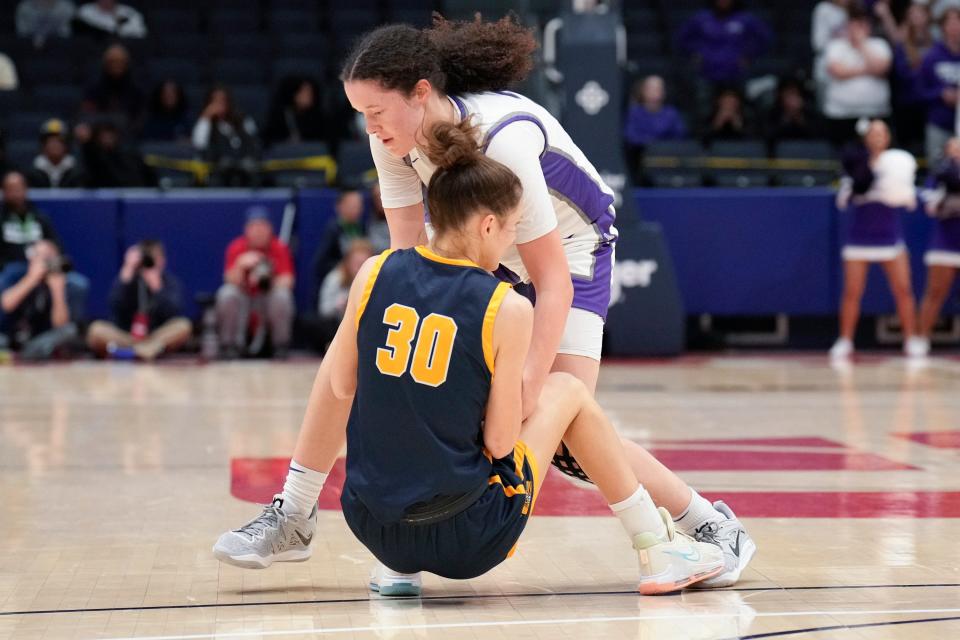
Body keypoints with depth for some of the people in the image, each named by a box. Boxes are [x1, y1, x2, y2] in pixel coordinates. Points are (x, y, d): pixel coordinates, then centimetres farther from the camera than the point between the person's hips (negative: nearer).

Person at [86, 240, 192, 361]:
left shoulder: (171, 282, 1)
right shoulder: (130, 280, 1)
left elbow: (174, 314, -15)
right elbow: (116, 309, -18)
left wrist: (157, 289, -23)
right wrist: (127, 273, -21)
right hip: (123, 337, 0)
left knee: (183, 325, -28)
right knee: (96, 329, -27)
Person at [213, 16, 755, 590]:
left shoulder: (503, 139, -37)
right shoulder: (395, 135, -20)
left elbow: (552, 282, -34)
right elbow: (409, 249, -17)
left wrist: (529, 390, -41)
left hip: (569, 247, -6)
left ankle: (713, 525, -2)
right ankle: (293, 518, 4)